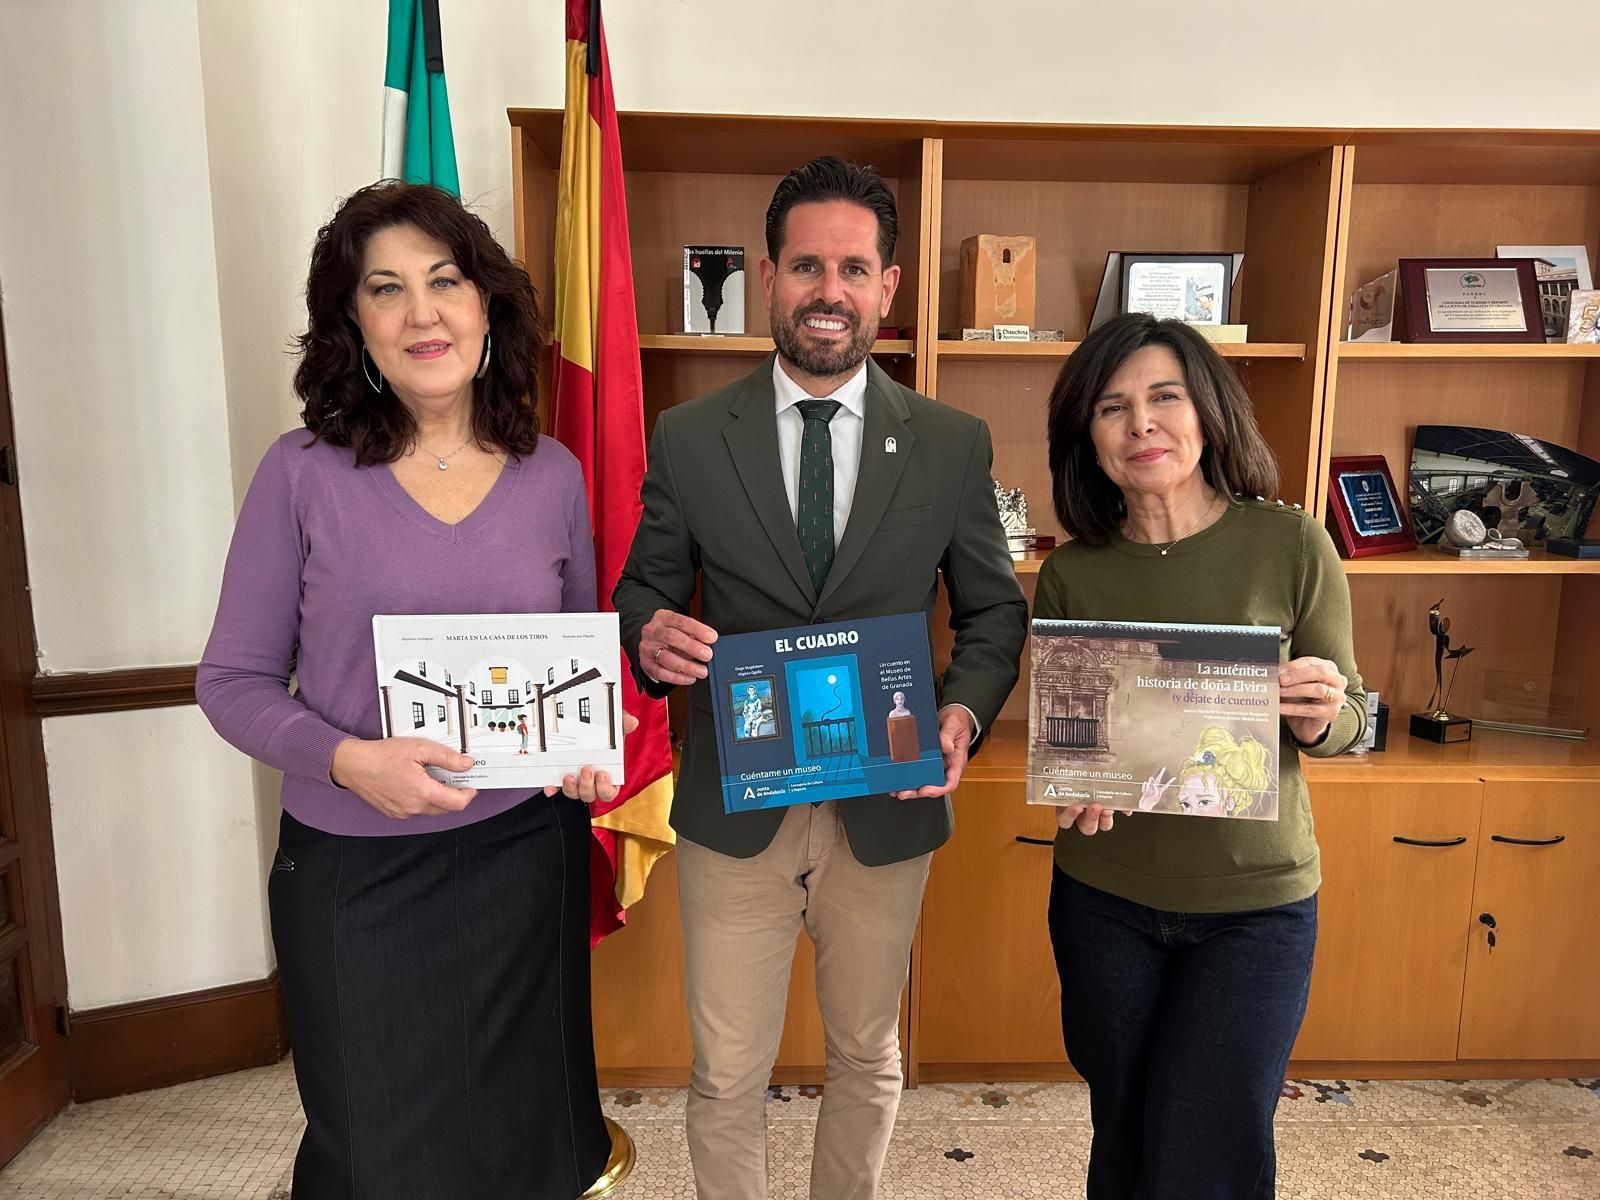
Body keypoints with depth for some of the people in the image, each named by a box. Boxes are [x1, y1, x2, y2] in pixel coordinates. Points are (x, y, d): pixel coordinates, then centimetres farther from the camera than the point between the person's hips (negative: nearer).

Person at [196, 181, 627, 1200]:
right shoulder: (303, 475, -8)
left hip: (526, 852, 2)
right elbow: (235, 679, -3)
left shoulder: (553, 474, -1)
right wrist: (348, 759, -20)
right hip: (356, 873, -1)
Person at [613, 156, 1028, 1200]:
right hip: (734, 806, 0)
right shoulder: (689, 437, -3)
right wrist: (652, 634, -19)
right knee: (727, 1076, 12)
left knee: (867, 1056, 21)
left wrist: (963, 713, -15)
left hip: (887, 806, 1)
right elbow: (645, 588, 5)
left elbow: (995, 610, 4)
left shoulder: (954, 445, -2)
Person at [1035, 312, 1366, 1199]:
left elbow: (1348, 718, 0)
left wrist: (1321, 715, -23)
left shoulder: (1290, 545, -10)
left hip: (1256, 901, -2)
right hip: (1104, 898, 2)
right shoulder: (1068, 575, -5)